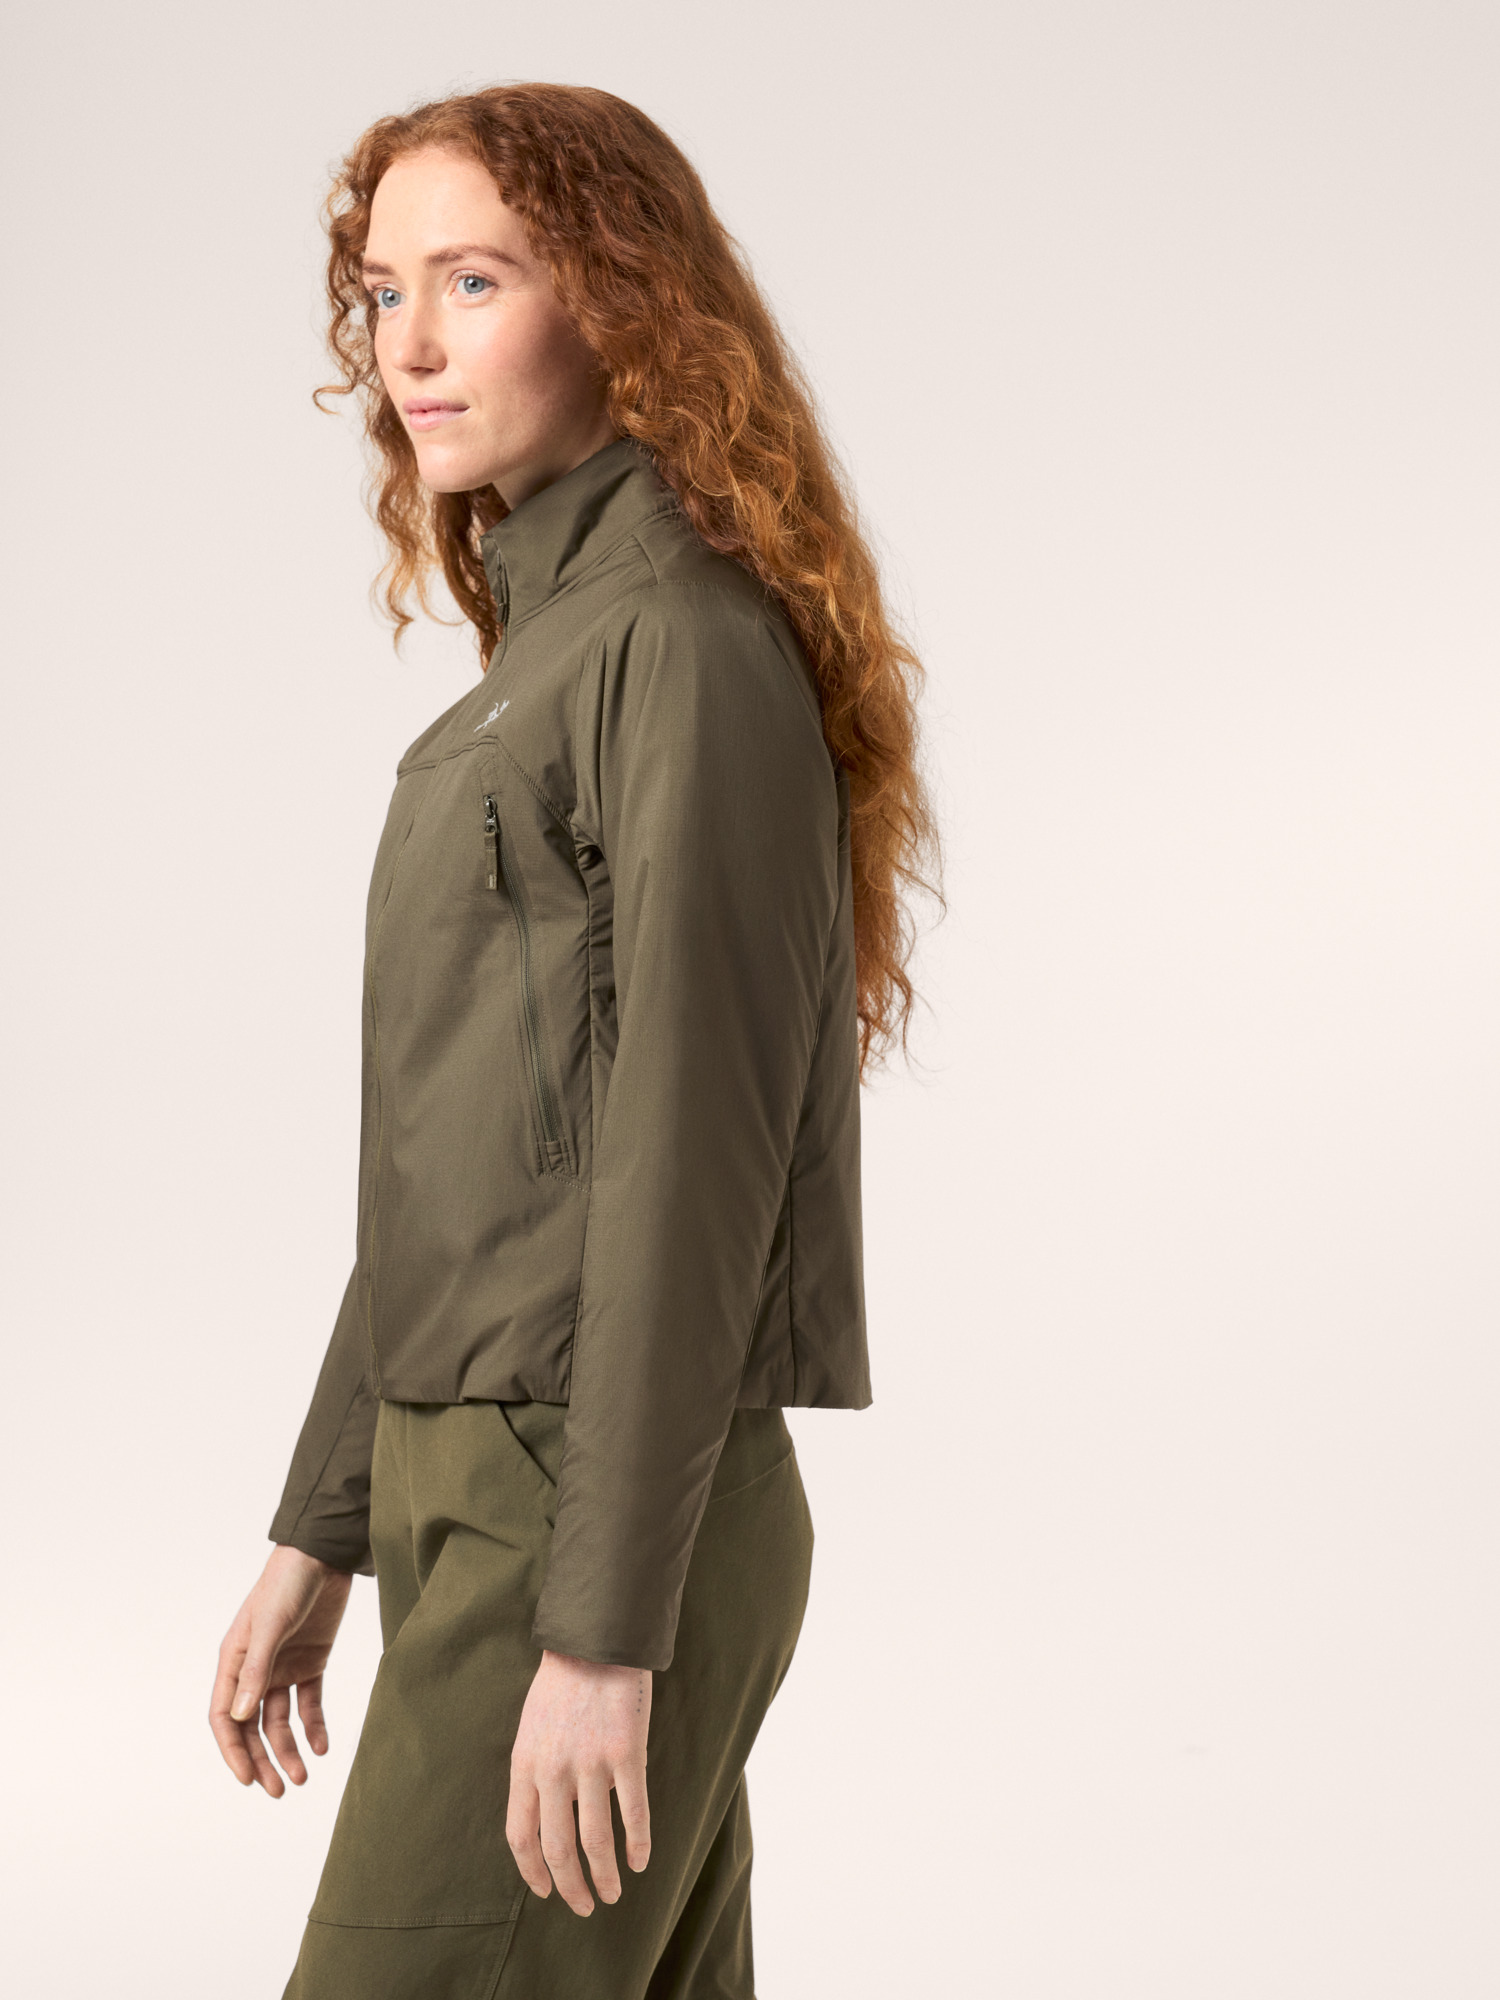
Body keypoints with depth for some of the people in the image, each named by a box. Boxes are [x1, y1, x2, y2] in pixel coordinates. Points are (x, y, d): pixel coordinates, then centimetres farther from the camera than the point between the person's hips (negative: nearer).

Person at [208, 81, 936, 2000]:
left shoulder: (689, 649, -13)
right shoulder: (546, 646, 17)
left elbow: (692, 1155, -19)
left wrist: (606, 1622, -20)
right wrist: (318, 1534, 18)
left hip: (608, 1518, -9)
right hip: (473, 1483, 9)